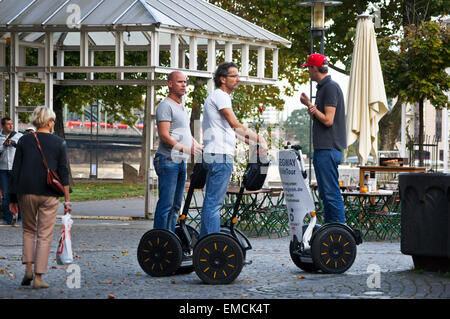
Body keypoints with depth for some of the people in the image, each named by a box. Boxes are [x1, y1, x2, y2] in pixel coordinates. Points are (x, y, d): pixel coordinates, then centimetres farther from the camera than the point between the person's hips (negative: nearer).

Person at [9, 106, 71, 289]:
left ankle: (28, 267, 4)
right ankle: (38, 277, 0)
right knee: (44, 236, 4)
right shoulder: (59, 143, 0)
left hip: (26, 192, 2)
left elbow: (15, 171, 4)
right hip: (49, 195, -2)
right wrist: (67, 200, 2)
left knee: (29, 230, 20)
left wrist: (13, 197, 10)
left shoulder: (24, 141, 4)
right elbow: (63, 173, -1)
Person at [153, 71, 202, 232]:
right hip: (168, 160, -9)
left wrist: (201, 148, 11)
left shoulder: (183, 108, 21)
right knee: (166, 203, -10)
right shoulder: (165, 106, -9)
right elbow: (164, 136, -17)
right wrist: (184, 148, -24)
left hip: (181, 161, 9)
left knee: (176, 204, 10)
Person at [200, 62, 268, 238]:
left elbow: (230, 129, 29)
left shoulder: (219, 96, 23)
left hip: (213, 156, 11)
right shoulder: (220, 96, -10)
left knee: (211, 201, 12)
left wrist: (253, 142, 23)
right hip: (221, 156, -11)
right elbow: (235, 124, -19)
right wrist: (259, 139, -17)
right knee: (214, 202, -10)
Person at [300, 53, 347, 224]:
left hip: (329, 150, -11)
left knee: (332, 192, -10)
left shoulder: (331, 87, -12)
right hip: (322, 149, 11)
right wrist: (311, 109, 1)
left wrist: (310, 105, -8)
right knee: (325, 193, 13)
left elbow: (328, 120, -19)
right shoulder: (323, 87, 19)